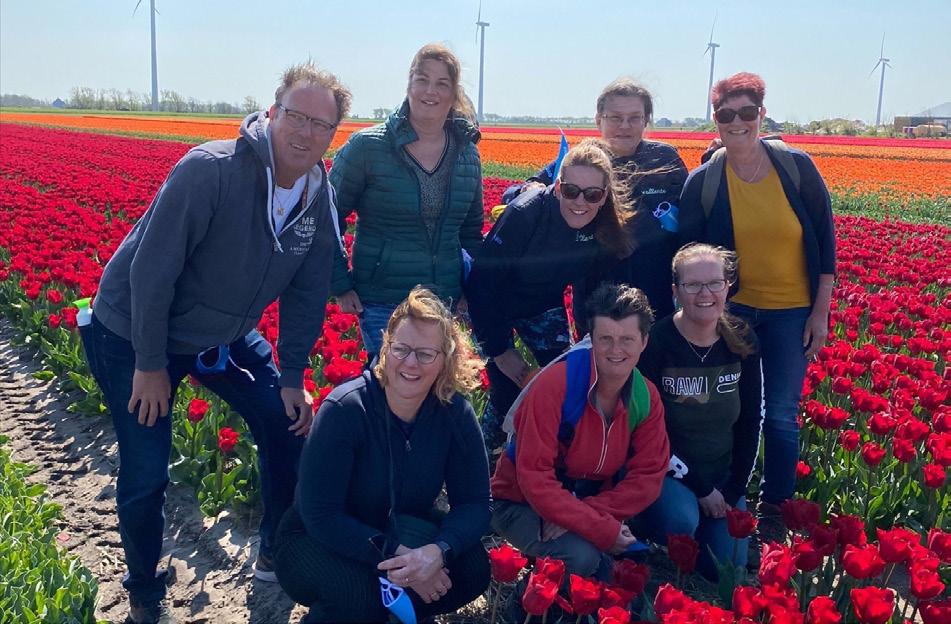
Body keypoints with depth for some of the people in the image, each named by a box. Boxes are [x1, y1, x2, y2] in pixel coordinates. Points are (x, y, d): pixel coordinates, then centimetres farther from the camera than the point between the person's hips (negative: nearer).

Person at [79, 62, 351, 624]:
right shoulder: (211, 170, -29)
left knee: (288, 423, 5)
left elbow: (307, 294, 0)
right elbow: (151, 269, -27)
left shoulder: (321, 199, -8)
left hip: (225, 336, 6)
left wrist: (293, 376, 0)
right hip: (137, 336, -6)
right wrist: (151, 365, -20)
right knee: (146, 476, -2)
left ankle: (279, 555, 27)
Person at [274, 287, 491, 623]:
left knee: (472, 569, -20)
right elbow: (320, 515, -26)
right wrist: (396, 557, -35)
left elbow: (474, 503, -13)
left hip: (399, 532, 4)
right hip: (318, 541, -4)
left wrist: (438, 551, -34)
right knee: (359, 593, -34)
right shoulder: (344, 408, -26)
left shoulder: (456, 413, -14)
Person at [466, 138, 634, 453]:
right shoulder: (525, 212, -34)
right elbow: (483, 282, -28)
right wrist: (501, 351, -23)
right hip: (492, 305, -4)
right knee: (508, 391, -10)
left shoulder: (608, 228, -20)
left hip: (543, 305, 4)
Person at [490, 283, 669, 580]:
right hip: (523, 503, -5)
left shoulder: (647, 397, -8)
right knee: (580, 556, -31)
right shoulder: (554, 385, -26)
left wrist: (587, 513, -26)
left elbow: (648, 475, -11)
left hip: (590, 499, 6)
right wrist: (603, 530, -31)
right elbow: (534, 479, -27)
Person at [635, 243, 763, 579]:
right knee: (682, 521, -33)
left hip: (722, 476, 4)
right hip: (666, 473, -4)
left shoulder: (742, 340, -5)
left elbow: (751, 421, 3)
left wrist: (734, 491, -3)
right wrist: (699, 489, -13)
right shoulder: (655, 342, -19)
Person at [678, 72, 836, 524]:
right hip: (730, 311, 0)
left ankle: (775, 508, 25)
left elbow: (824, 241, -2)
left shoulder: (797, 166, -7)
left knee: (781, 415, 7)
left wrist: (821, 312, -3)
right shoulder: (702, 181, -7)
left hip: (791, 312, 0)